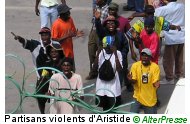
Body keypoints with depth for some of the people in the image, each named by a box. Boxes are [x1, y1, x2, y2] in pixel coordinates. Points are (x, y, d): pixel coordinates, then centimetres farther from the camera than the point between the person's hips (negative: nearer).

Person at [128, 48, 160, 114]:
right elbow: (134, 81, -8)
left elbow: (155, 82, -10)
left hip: (150, 99, 0)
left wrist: (157, 84, -34)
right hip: (138, 96, 0)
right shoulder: (135, 65, -7)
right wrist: (131, 79, -31)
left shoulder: (155, 67, -10)